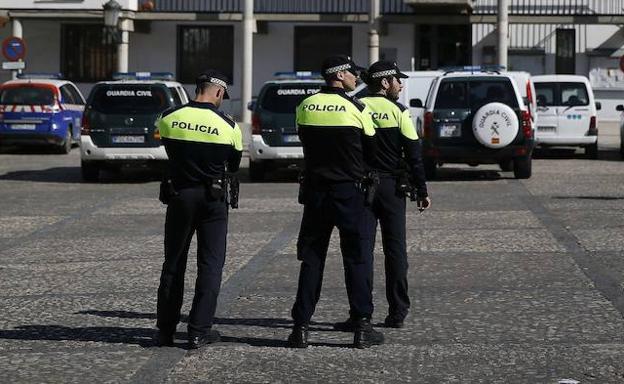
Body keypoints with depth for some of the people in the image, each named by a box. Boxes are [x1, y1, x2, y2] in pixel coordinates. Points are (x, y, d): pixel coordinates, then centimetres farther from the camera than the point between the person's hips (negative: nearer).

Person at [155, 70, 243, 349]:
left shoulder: (168, 118, -5)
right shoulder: (228, 126, -9)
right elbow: (234, 166, 6)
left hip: (178, 195, 2)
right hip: (213, 199, -2)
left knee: (173, 264, 13)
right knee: (210, 265, 5)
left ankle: (166, 330, 17)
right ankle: (199, 331, 2)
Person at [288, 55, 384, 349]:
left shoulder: (305, 107, 1)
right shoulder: (356, 108, -9)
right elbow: (371, 151, 1)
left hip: (315, 192, 3)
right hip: (349, 191, -3)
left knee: (311, 259, 8)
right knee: (358, 259, 5)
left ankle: (301, 327, 5)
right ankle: (362, 327, 3)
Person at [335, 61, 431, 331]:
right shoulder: (398, 112, -4)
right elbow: (413, 155, -4)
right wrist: (422, 191, 2)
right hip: (392, 187, -1)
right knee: (395, 249, 8)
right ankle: (397, 314, 10)